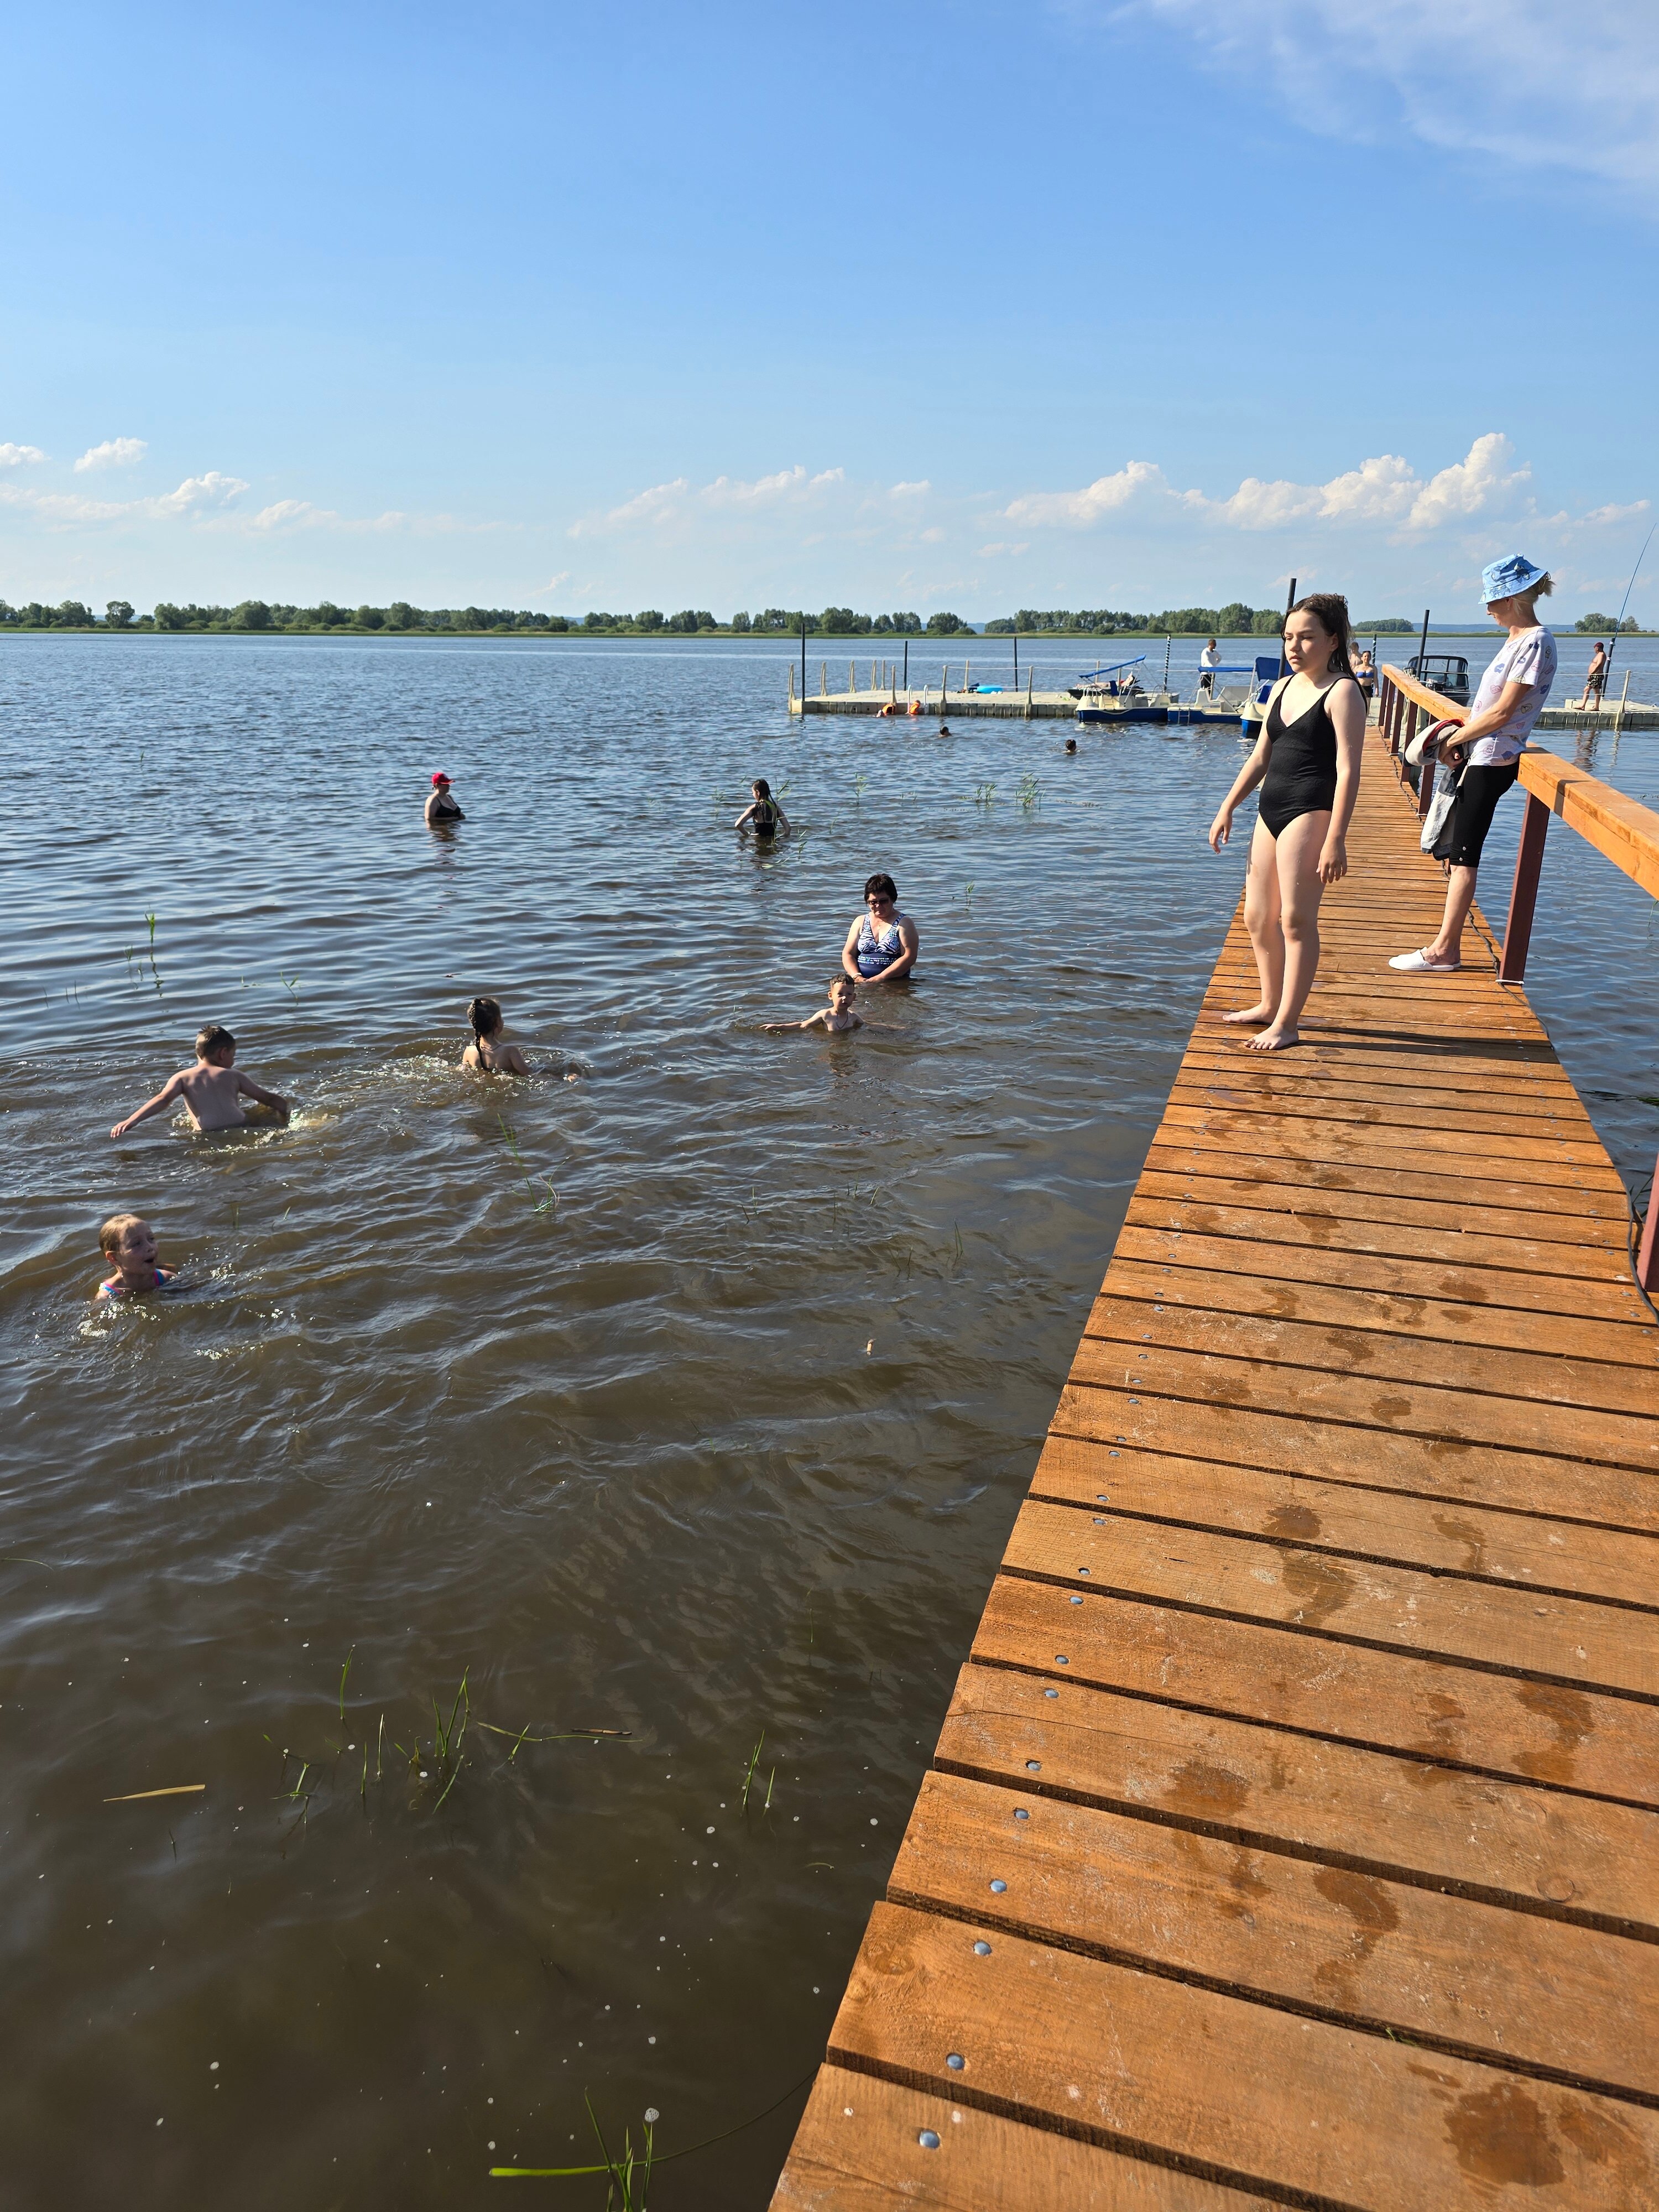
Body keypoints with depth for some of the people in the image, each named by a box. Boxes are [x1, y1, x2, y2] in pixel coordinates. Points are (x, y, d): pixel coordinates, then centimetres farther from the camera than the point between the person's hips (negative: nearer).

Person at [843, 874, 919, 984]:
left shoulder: (904, 923, 5)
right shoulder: (860, 921, 16)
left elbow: (909, 958, -6)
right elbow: (848, 954, 11)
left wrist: (880, 978, -14)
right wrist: (857, 977, -10)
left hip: (894, 984, -2)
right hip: (860, 983, 2)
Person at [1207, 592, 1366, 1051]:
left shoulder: (1342, 692, -9)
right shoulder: (1282, 688, 14)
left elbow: (1348, 770, -15)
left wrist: (1335, 839, -21)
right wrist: (1227, 808, 16)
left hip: (1310, 813, -8)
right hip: (1271, 811, 8)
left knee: (1296, 919, -6)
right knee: (1258, 917, 13)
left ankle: (1286, 1024, 0)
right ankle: (1270, 1004, 28)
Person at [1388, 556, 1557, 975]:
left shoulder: (1535, 643, -14)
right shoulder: (1515, 639, 15)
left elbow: (1502, 712, -18)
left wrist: (1456, 740, -9)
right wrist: (1459, 725, 4)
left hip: (1491, 760, -10)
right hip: (1479, 756, 10)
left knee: (1463, 855, -8)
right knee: (1457, 853, 9)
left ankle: (1444, 951, -4)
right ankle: (1447, 947, 13)